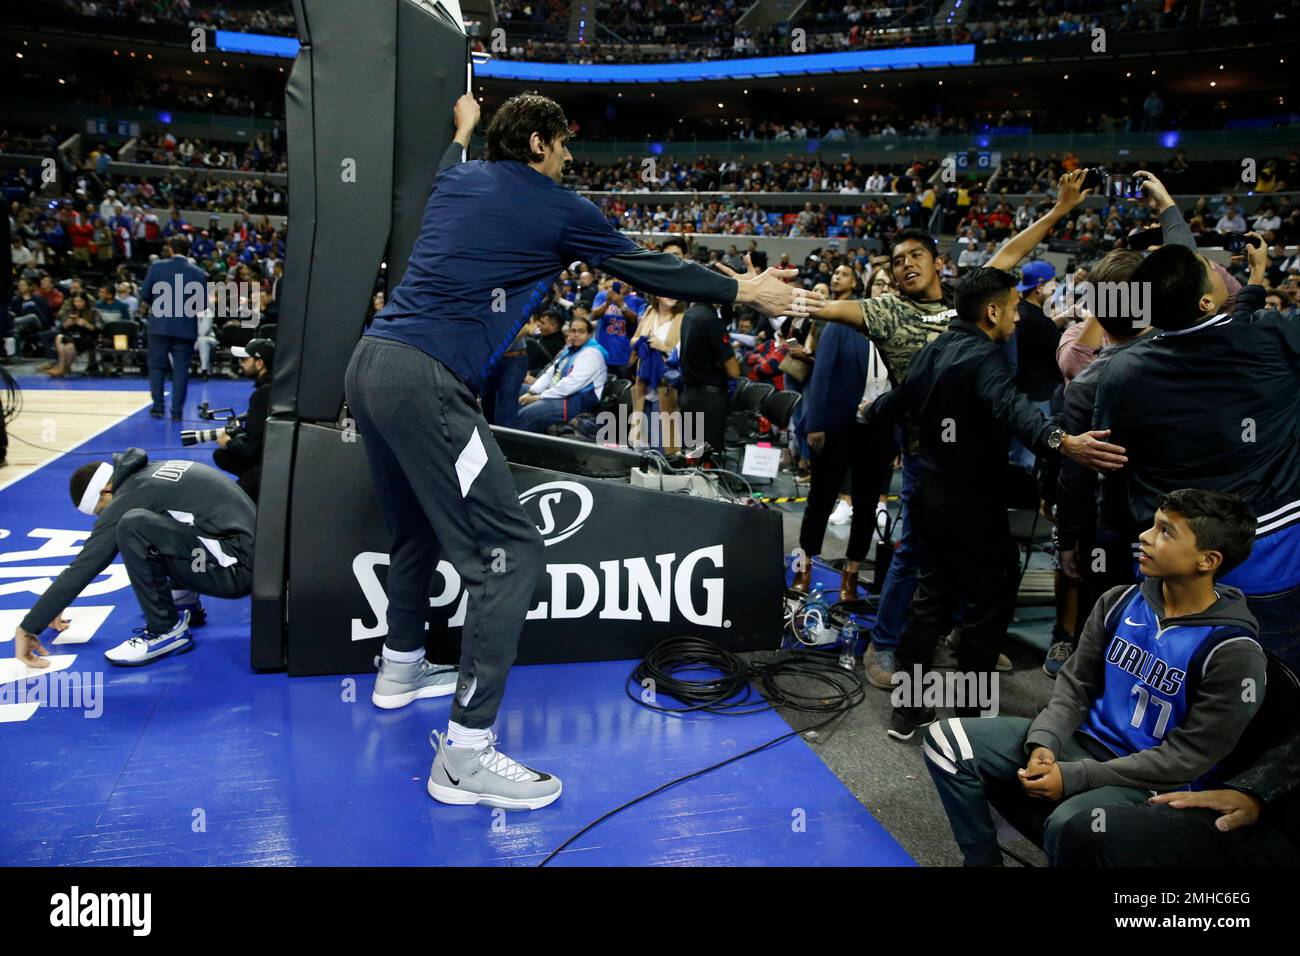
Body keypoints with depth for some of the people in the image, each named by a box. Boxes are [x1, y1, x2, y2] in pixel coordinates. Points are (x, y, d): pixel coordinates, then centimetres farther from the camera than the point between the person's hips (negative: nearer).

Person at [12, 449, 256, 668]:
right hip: (250, 554, 9)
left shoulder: (128, 497, -8)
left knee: (134, 525, -21)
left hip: (235, 567, -9)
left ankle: (167, 631, -8)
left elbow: (83, 566, -6)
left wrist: (28, 628, 2)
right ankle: (185, 603, 22)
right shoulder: (150, 474, 19)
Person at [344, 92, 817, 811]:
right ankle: (466, 753, -7)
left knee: (417, 528, 26)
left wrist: (463, 126, 66)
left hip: (369, 364, 9)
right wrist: (745, 290, 20)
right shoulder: (557, 209, -1)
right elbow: (647, 268, 8)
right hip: (426, 382, -9)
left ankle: (401, 669, 44)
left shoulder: (458, 180, 18)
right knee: (508, 553, -8)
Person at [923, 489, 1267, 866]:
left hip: (1154, 781, -6)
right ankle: (983, 859, 8)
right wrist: (1044, 742, -13)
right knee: (945, 740, -8)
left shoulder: (1233, 651, -18)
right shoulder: (1120, 602, 0)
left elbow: (1189, 756, -17)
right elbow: (1076, 682, 7)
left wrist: (1074, 777, -21)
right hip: (1084, 739, 6)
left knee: (1069, 827, -38)